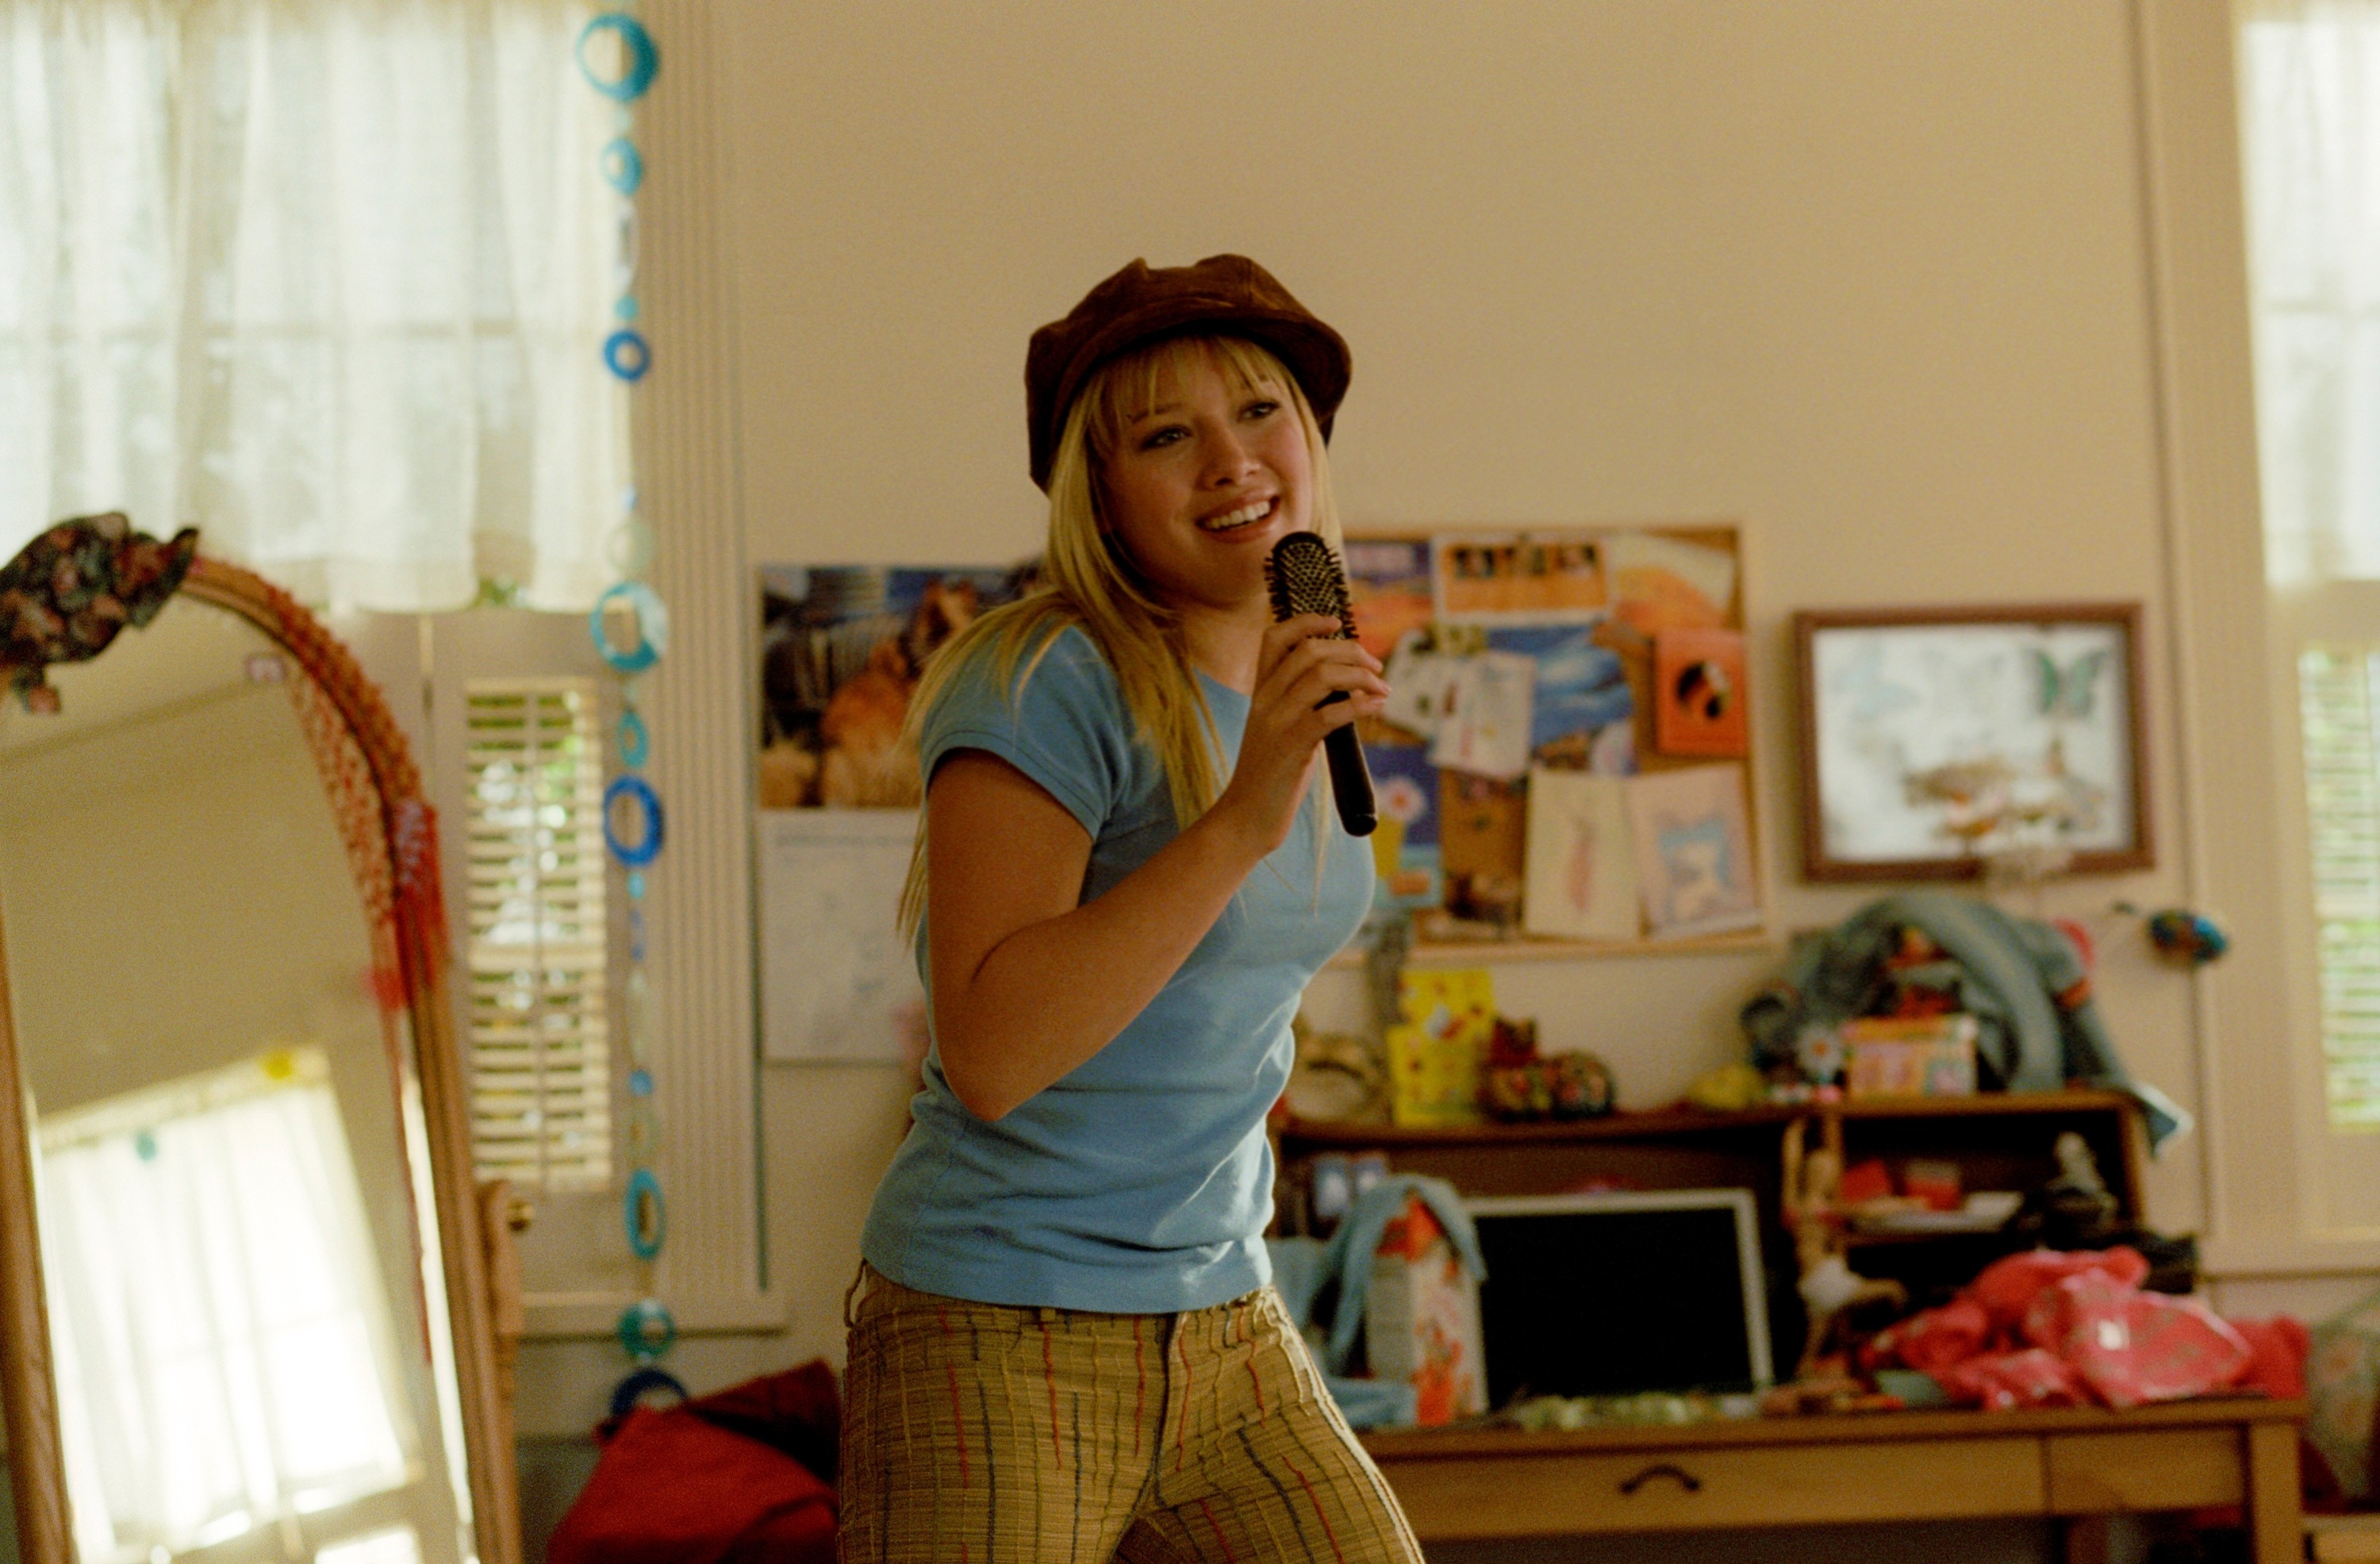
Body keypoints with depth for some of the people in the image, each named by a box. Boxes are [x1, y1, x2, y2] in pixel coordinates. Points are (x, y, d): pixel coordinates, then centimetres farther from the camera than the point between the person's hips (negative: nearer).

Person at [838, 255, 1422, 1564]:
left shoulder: (1303, 706, 8)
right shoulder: (1049, 682, -15)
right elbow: (988, 1052, -26)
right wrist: (1242, 819, -31)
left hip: (1223, 1335, 7)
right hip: (999, 1343, -7)